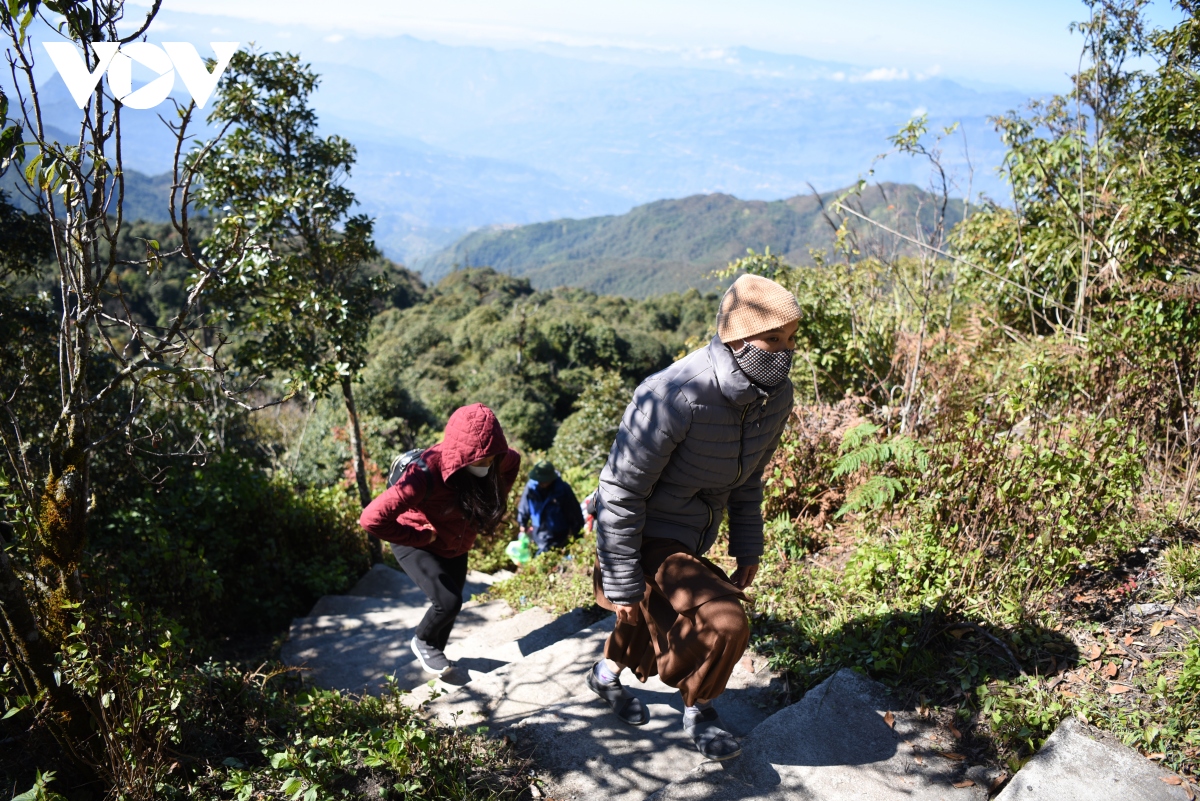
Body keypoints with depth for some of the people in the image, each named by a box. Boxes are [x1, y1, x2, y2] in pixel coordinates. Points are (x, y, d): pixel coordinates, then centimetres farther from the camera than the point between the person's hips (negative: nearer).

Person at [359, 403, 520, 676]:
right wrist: (420, 536, -31)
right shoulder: (427, 474, -40)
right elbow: (372, 519, -43)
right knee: (448, 601, -20)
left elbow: (514, 461, 6)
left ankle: (435, 652, 41)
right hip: (418, 545, -6)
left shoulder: (494, 463, -21)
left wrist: (495, 501, -3)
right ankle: (422, 641, 12)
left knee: (450, 605, 14)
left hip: (455, 545, 6)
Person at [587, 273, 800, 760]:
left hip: (694, 538, 8)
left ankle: (607, 675, 60)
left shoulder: (776, 397, -10)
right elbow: (621, 494, -25)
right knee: (724, 624, -22)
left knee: (664, 624, 28)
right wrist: (623, 588, -21)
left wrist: (747, 549, 10)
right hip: (645, 539, -8)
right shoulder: (674, 398, -33)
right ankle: (698, 711, 10)